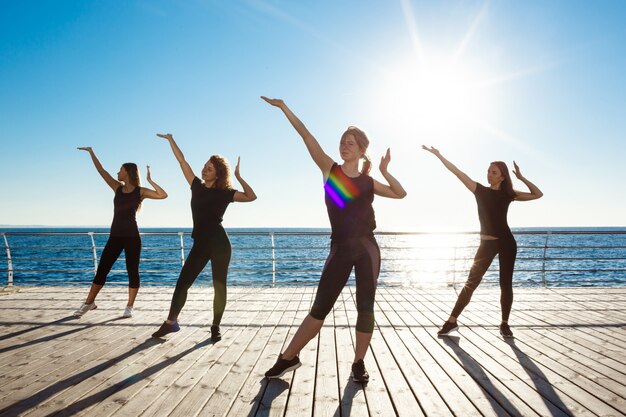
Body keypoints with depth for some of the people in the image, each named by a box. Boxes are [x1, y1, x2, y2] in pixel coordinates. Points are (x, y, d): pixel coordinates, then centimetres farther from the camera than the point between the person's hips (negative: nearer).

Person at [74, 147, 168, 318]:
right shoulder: (118, 188, 10)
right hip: (115, 236, 4)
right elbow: (101, 171, 12)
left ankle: (129, 306, 11)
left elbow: (163, 195, -15)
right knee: (101, 270, 6)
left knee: (132, 272, 2)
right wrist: (91, 152, 13)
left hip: (132, 237, -4)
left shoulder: (140, 191, -2)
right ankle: (89, 302, 18)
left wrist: (150, 181, -17)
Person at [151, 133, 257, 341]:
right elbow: (182, 161, 13)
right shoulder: (197, 186, 10)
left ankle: (216, 327, 13)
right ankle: (170, 321, 18)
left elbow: (251, 197, -12)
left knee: (219, 286, 2)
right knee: (182, 282, 5)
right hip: (200, 244, 4)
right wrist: (171, 140, 16)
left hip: (219, 244, -4)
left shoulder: (224, 193, -2)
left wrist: (239, 177, -14)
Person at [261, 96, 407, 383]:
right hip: (340, 249, -1)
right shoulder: (330, 169, 4)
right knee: (320, 306, 1)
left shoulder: (368, 182, 7)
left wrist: (384, 171, -4)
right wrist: (283, 106, -3)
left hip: (366, 248, 2)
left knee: (365, 307, 4)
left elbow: (400, 194, 7)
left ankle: (359, 364, 20)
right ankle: (288, 357, 15)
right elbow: (306, 135, -1)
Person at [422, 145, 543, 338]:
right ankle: (452, 321, 0)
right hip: (487, 243, -1)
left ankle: (504, 324, 19)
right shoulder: (480, 190, 3)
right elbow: (457, 172, -3)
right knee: (471, 282, -3)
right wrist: (438, 155, -7)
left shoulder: (508, 194, 4)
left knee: (506, 283, 6)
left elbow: (538, 194, 5)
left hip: (507, 242, 1)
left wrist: (521, 178, -5)